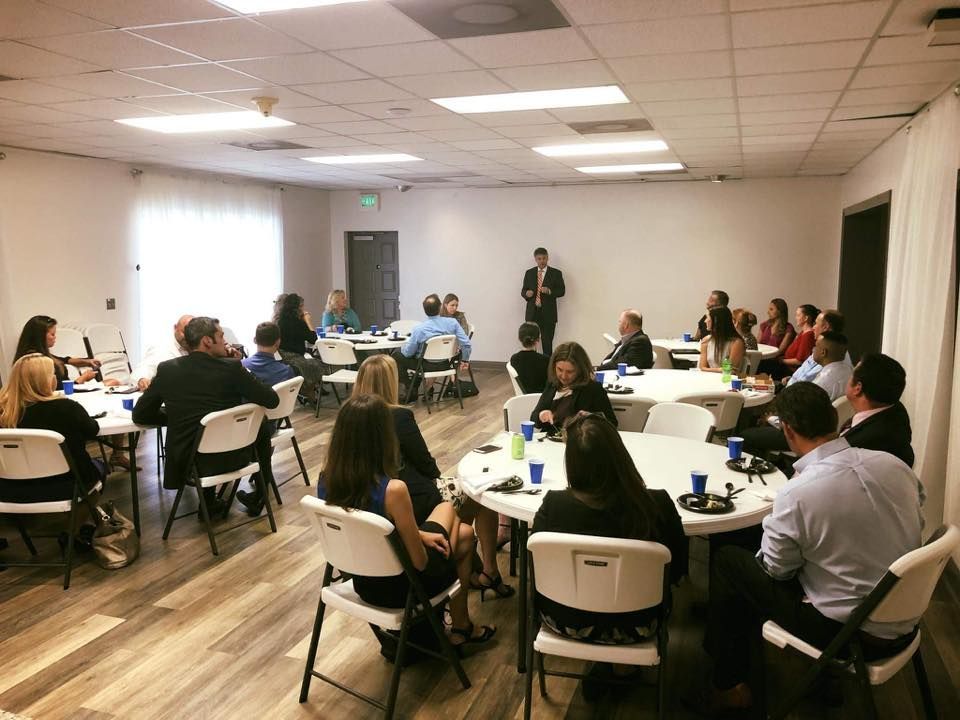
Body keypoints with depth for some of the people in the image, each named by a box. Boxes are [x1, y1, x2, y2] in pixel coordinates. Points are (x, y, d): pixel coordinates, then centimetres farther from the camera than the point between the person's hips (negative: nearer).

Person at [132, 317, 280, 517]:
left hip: (186, 462, 3)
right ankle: (260, 496, 35)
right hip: (231, 458, -2)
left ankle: (208, 503, 35)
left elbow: (139, 415, 2)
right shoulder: (231, 367, -14)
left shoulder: (167, 369, -6)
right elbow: (272, 400, -6)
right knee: (261, 423, 25)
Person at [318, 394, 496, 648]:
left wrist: (419, 534, 5)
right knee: (464, 535, 22)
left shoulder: (326, 480, -14)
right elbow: (420, 563, -22)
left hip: (361, 582, 6)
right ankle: (461, 628, 39)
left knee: (446, 509, 24)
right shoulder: (393, 490, -34)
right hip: (397, 588, -6)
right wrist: (424, 535, -2)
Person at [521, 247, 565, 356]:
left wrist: (549, 291, -18)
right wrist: (526, 293, -12)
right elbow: (523, 291, 12)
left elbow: (562, 291, 1)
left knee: (547, 342, -1)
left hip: (548, 314, -2)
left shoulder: (556, 273, 3)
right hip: (532, 313, 2)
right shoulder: (529, 273, 11)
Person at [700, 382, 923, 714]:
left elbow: (776, 569, -9)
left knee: (727, 560, 7)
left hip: (852, 633, -6)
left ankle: (730, 686, 21)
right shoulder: (894, 464, -9)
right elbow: (915, 524, 10)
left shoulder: (797, 494, -25)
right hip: (905, 622, 7)